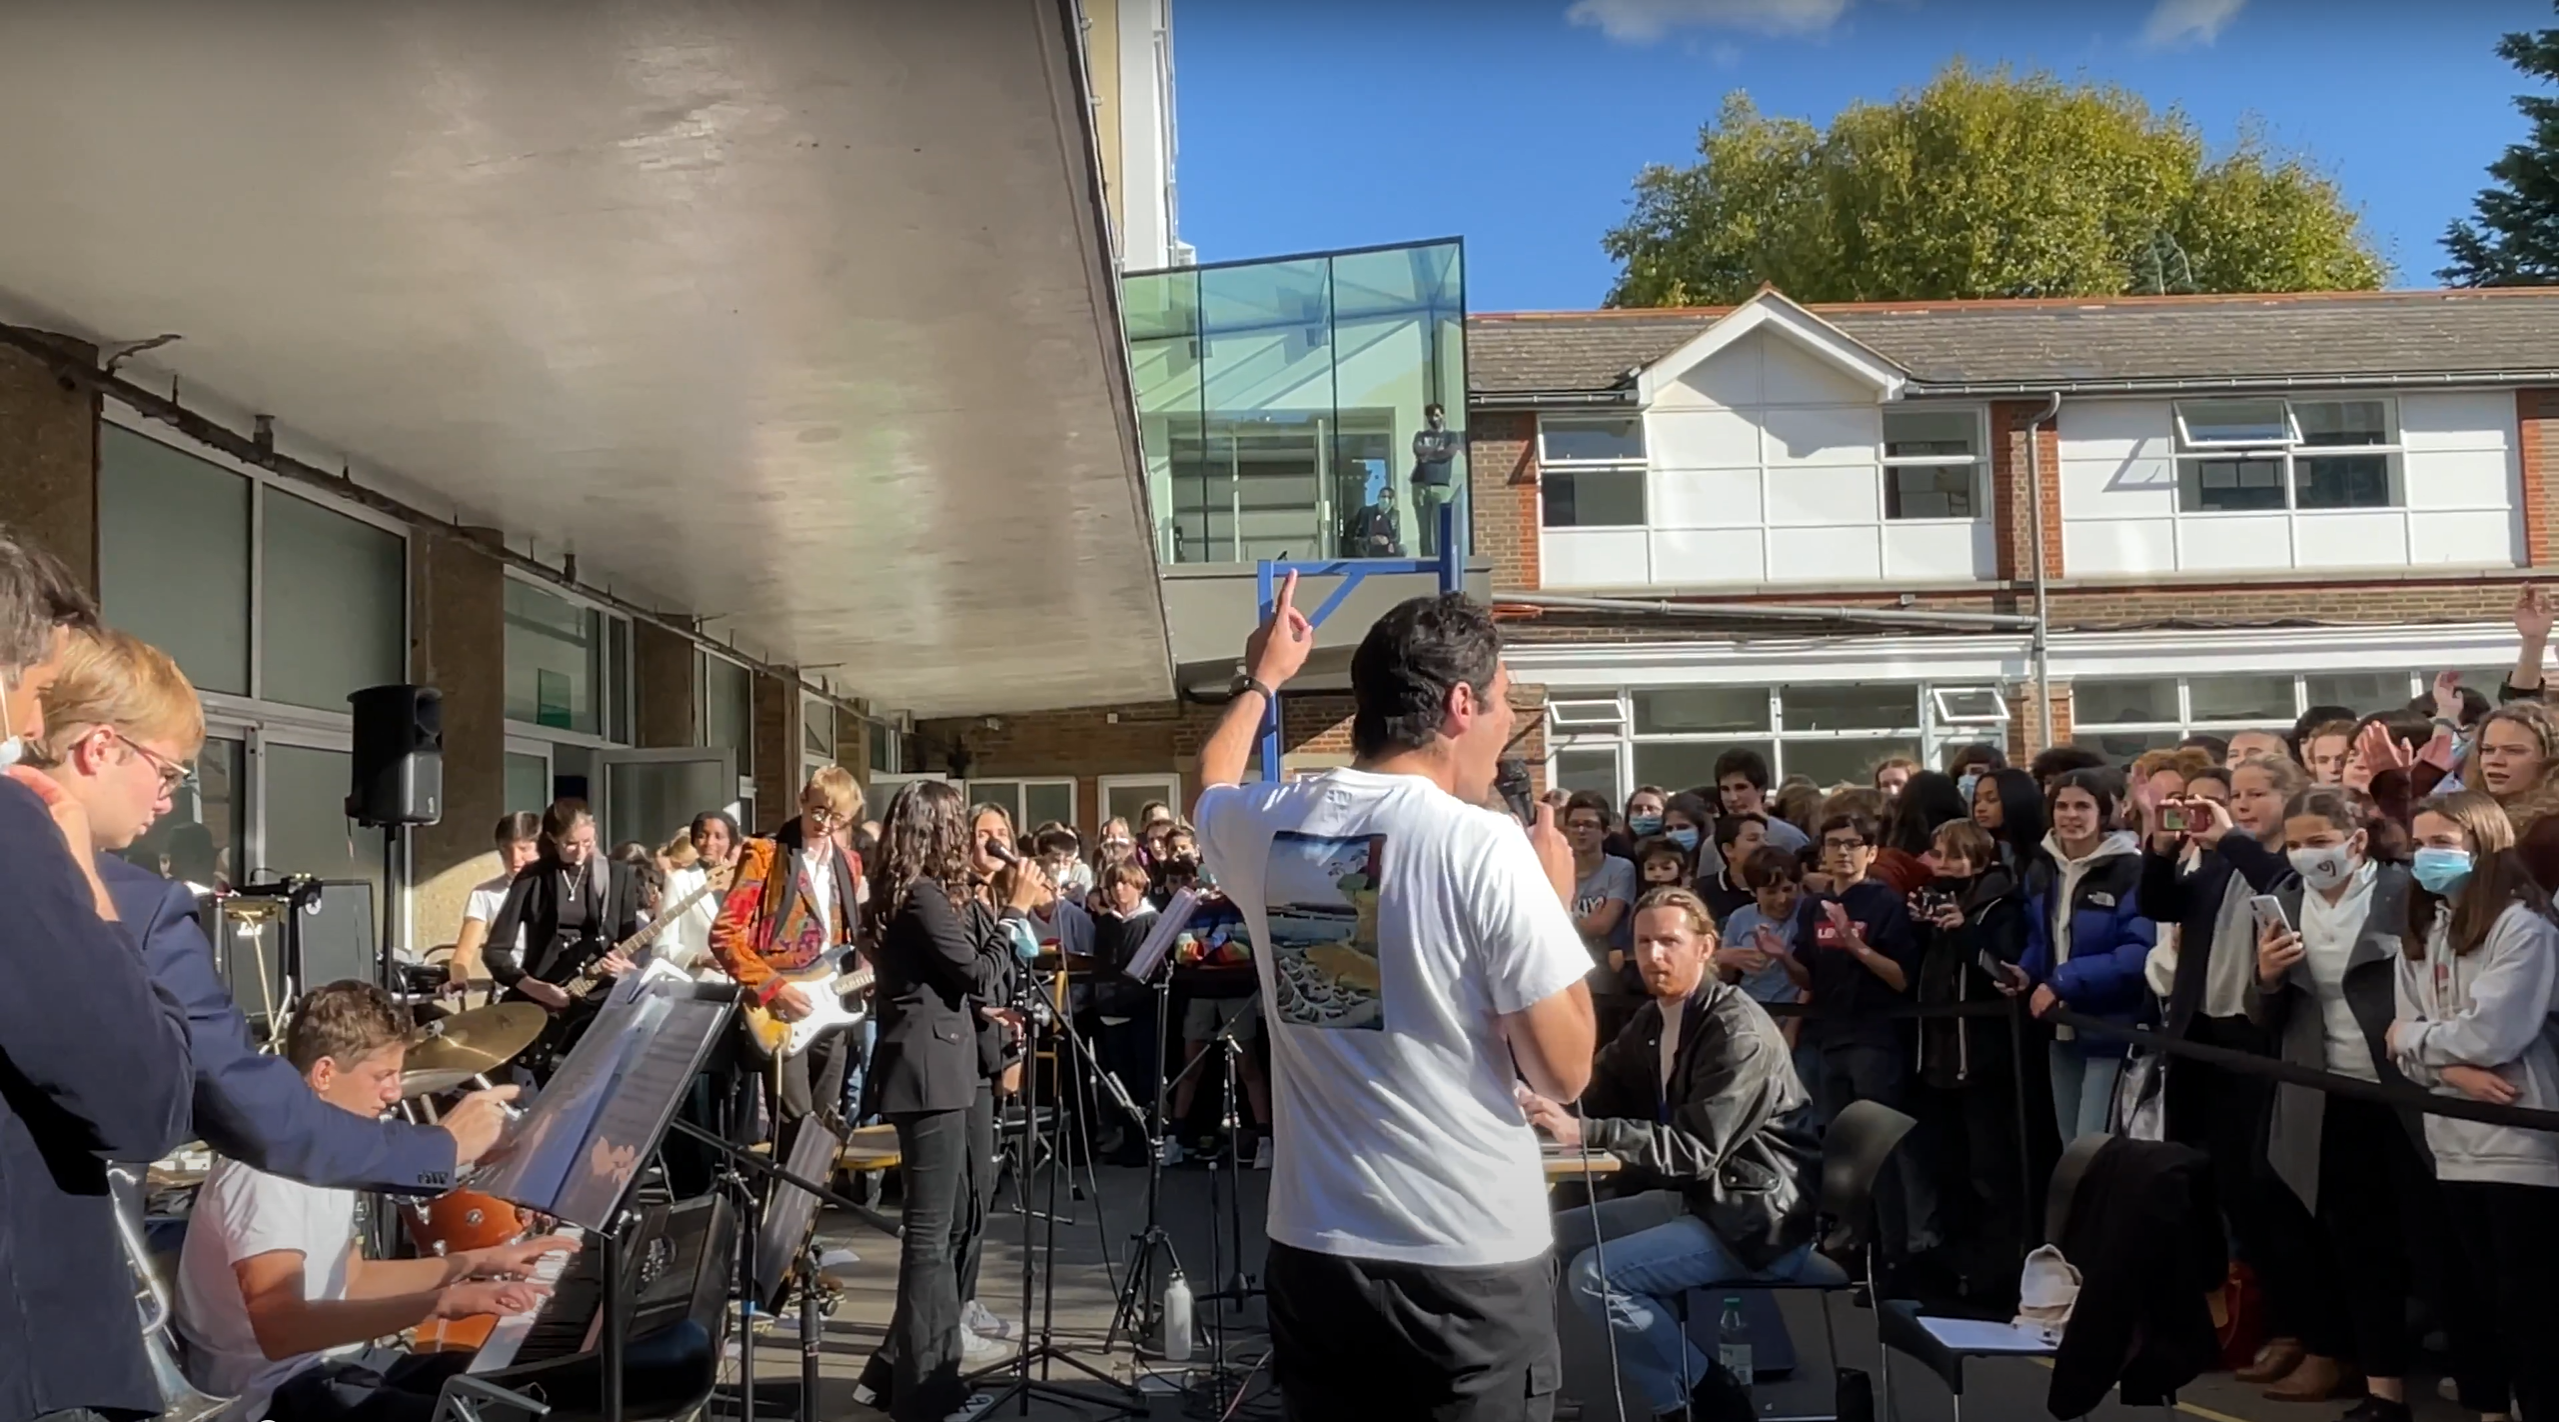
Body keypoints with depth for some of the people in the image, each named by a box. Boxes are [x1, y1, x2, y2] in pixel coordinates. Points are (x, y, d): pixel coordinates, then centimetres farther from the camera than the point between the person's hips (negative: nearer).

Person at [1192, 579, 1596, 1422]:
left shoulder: (1267, 827, 0)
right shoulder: (1487, 848, -15)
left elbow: (1212, 786, 27)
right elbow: (1563, 1073, -10)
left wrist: (1262, 679, 42)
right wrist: (1558, 900, 2)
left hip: (1312, 1249, 5)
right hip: (1473, 1260, -4)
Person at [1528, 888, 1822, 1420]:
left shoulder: (1738, 1032, -20)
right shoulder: (1651, 1022, 8)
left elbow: (1696, 1148, -27)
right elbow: (1597, 1093, 9)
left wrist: (1583, 1132, -37)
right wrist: (1545, 1105, -14)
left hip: (1755, 1217, -9)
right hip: (1692, 1197, 9)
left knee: (1595, 1274, -21)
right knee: (1556, 1240, 6)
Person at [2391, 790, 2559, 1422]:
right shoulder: (2420, 931, 14)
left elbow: (2494, 1033, -19)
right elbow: (2403, 1041, 7)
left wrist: (2415, 1036, -3)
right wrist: (2453, 1070, -13)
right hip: (2456, 1144, 7)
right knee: (2489, 1300, 14)